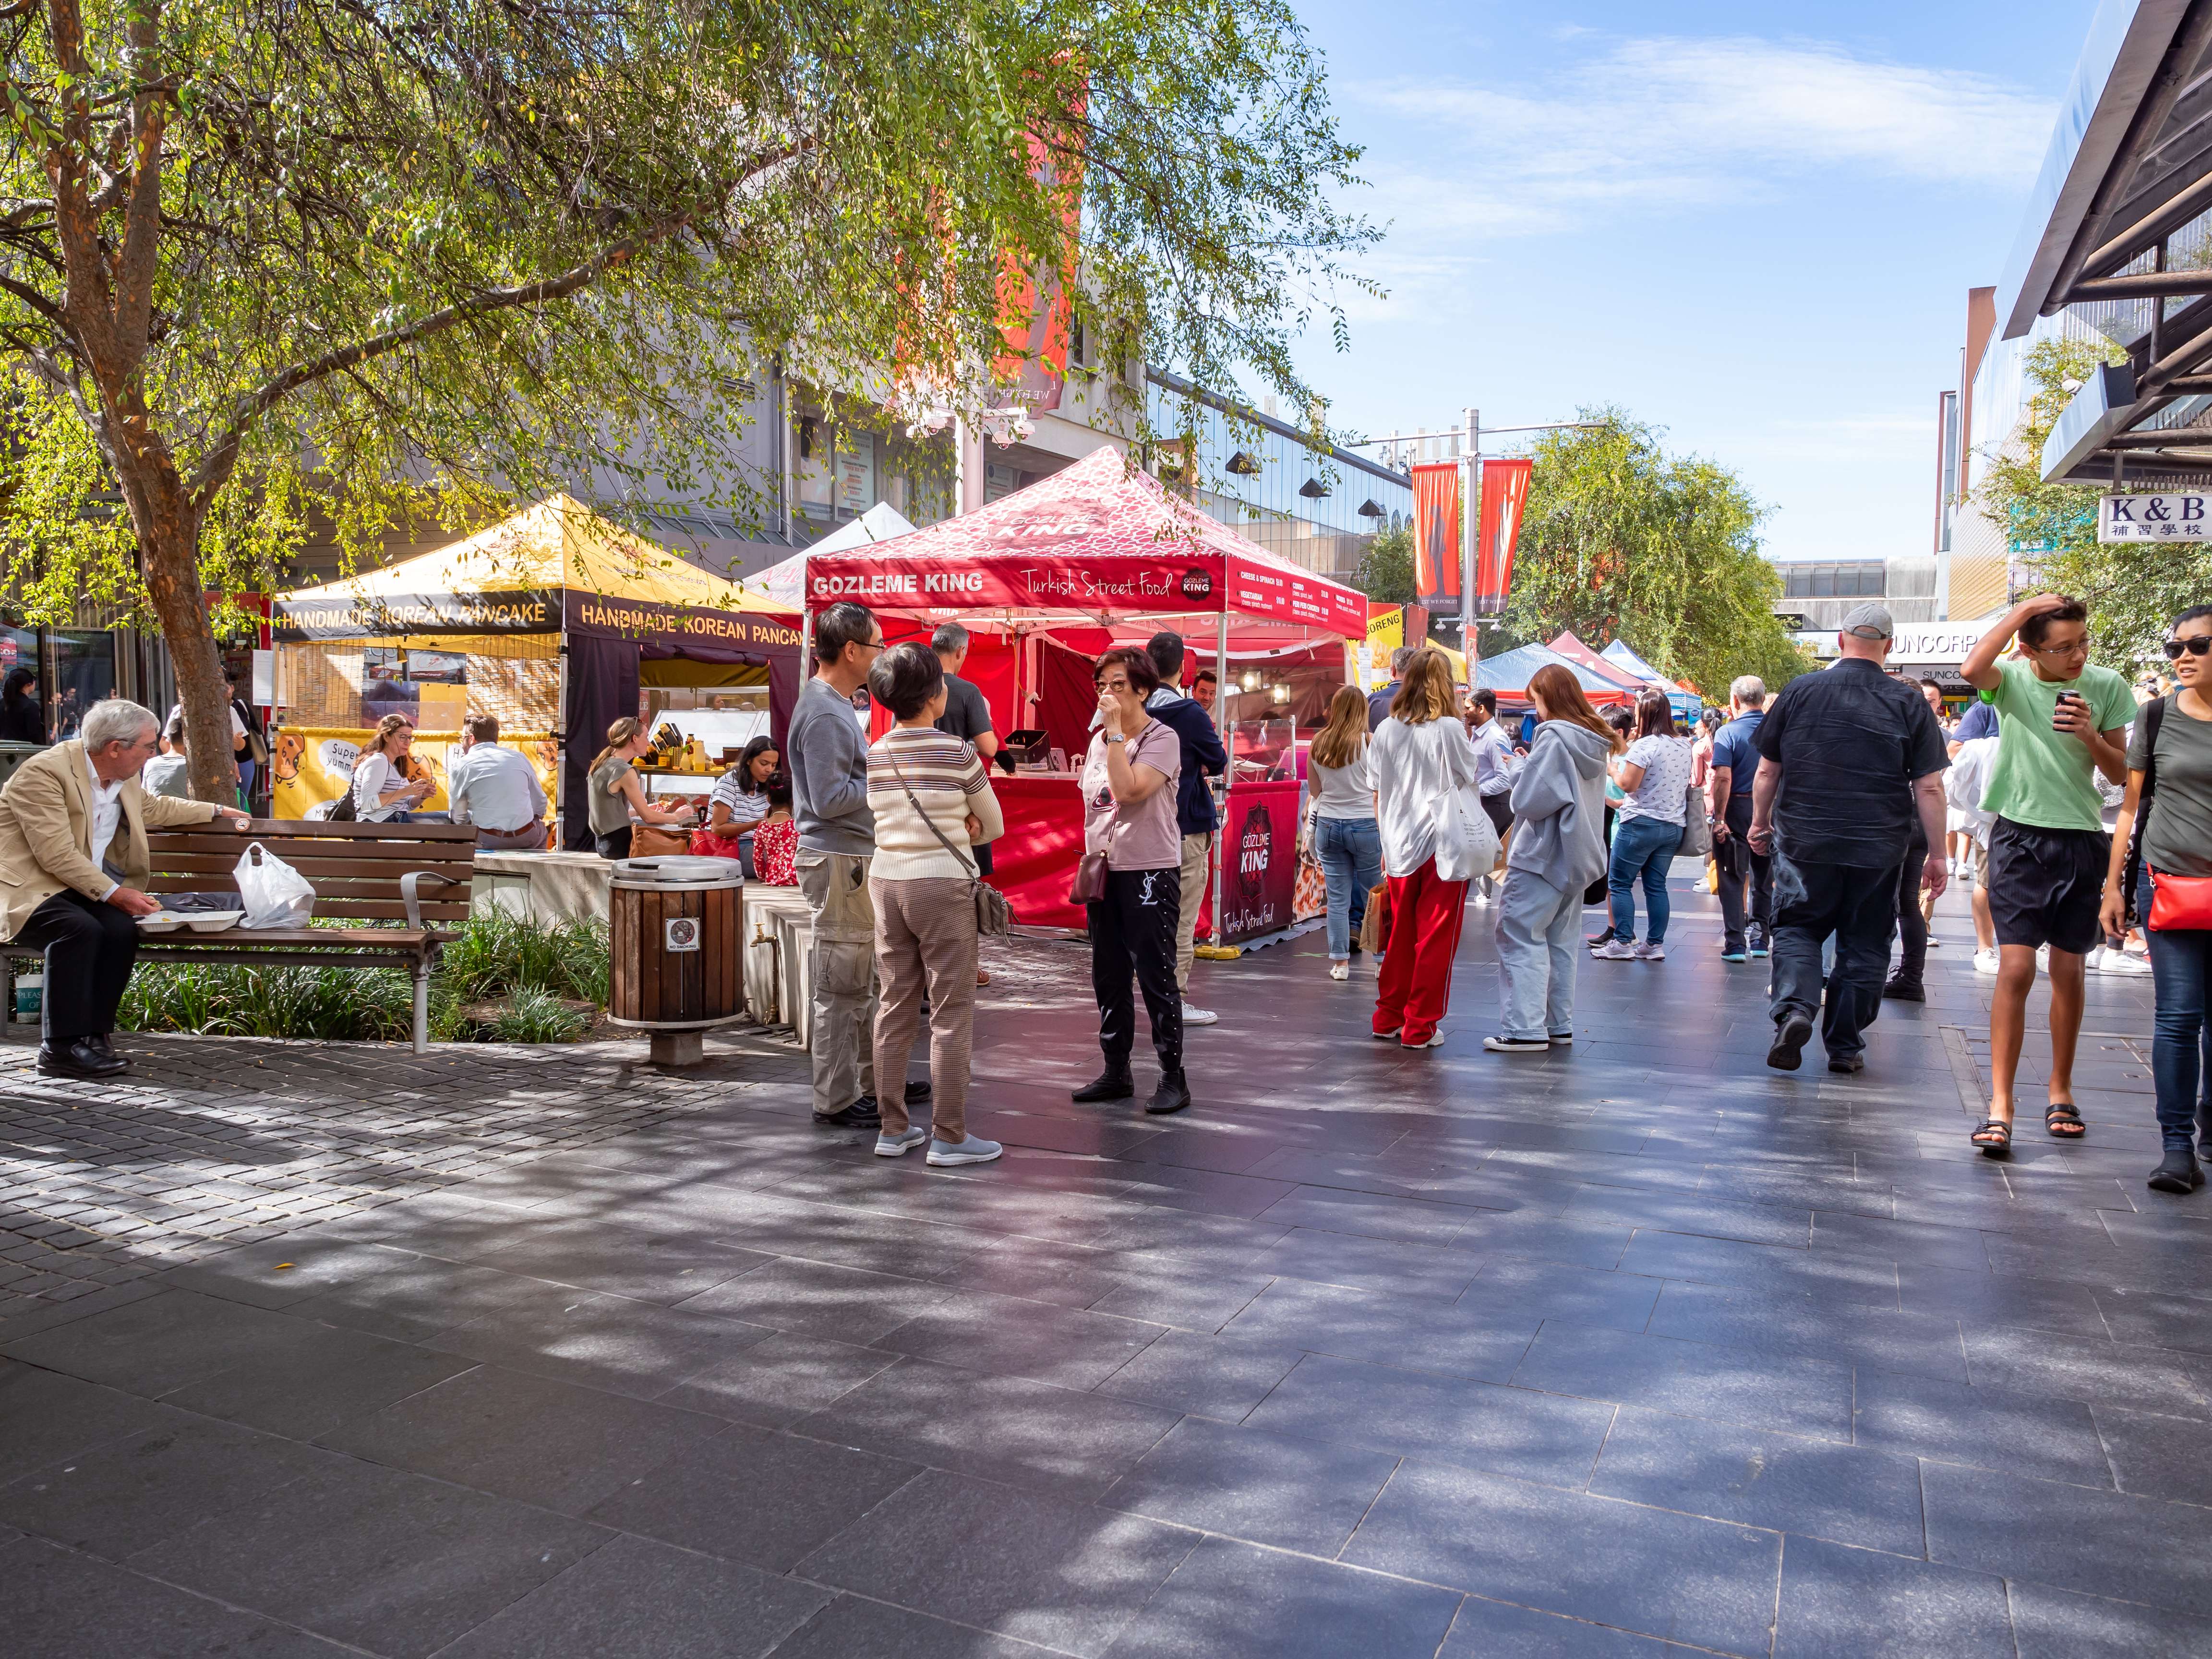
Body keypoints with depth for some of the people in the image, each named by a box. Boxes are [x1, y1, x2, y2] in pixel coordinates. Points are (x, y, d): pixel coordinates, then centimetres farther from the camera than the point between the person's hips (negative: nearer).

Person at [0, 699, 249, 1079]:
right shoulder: (43, 772, -18)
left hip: (90, 886, 7)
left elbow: (151, 808, 32)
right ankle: (61, 1048, -25)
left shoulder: (124, 777, 7)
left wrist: (215, 812, 33)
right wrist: (113, 893, -28)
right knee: (80, 928, -34)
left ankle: (91, 1036, -17)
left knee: (121, 929, -25)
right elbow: (57, 855, -24)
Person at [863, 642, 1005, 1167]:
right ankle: (948, 1137, 4)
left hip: (886, 880, 6)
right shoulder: (957, 753, -10)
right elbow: (995, 827, 1)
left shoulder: (874, 755, 6)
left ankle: (892, 1129, 18)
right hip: (941, 884, -6)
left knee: (894, 1007, 12)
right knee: (951, 1012, 1)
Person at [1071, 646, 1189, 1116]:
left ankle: (1173, 1079, 6)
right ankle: (1116, 1072, 24)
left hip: (1150, 871, -7)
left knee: (1156, 975, -3)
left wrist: (1116, 732, -19)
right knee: (1108, 976, 12)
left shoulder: (1162, 738, -9)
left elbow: (1129, 790, -24)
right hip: (1104, 871, 7)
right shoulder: (1099, 741, 12)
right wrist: (1091, 858, 14)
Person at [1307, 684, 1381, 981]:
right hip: (1365, 825, -3)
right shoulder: (1369, 742, -9)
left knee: (1337, 898, 7)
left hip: (1328, 824, 3)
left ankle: (1340, 962, 10)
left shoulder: (1318, 743, 3)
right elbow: (1380, 789, -7)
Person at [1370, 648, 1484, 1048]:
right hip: (1444, 846, -4)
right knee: (1436, 940, 3)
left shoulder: (1386, 730, 3)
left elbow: (1377, 793, 8)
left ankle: (1388, 1018, 24)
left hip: (1399, 847, 5)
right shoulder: (1450, 729, -10)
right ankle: (1421, 1027, 6)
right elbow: (1472, 782, -1)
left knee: (1400, 935, 16)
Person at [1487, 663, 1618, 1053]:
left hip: (1541, 856, -9)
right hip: (1578, 857, 9)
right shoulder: (1597, 743, 9)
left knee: (1520, 938, -5)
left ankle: (1525, 1028, -9)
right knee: (1560, 942, 15)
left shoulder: (1554, 738, -16)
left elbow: (1528, 800, -20)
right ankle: (1559, 1025, 19)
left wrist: (1521, 768, 0)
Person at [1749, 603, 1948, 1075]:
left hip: (1804, 842, 0)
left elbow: (1767, 770, 3)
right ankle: (1845, 1045, 17)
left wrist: (1760, 822, 18)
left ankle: (1794, 1008, -13)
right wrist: (1937, 855, 4)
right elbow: (1929, 788, -3)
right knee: (1864, 944, 12)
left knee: (1797, 928, 12)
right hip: (1878, 849, 1)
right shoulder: (1908, 704, -3)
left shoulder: (1799, 691, -2)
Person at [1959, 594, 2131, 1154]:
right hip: (2020, 835, -2)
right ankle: (2000, 1106, -7)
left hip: (2082, 839, 3)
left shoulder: (2107, 687, 0)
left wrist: (2091, 736, -14)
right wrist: (2024, 608, -21)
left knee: (2068, 971, 11)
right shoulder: (2012, 679, -5)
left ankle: (2060, 1091, 26)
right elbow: (1971, 669, -30)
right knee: (2016, 969, -10)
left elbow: (2121, 773, 5)